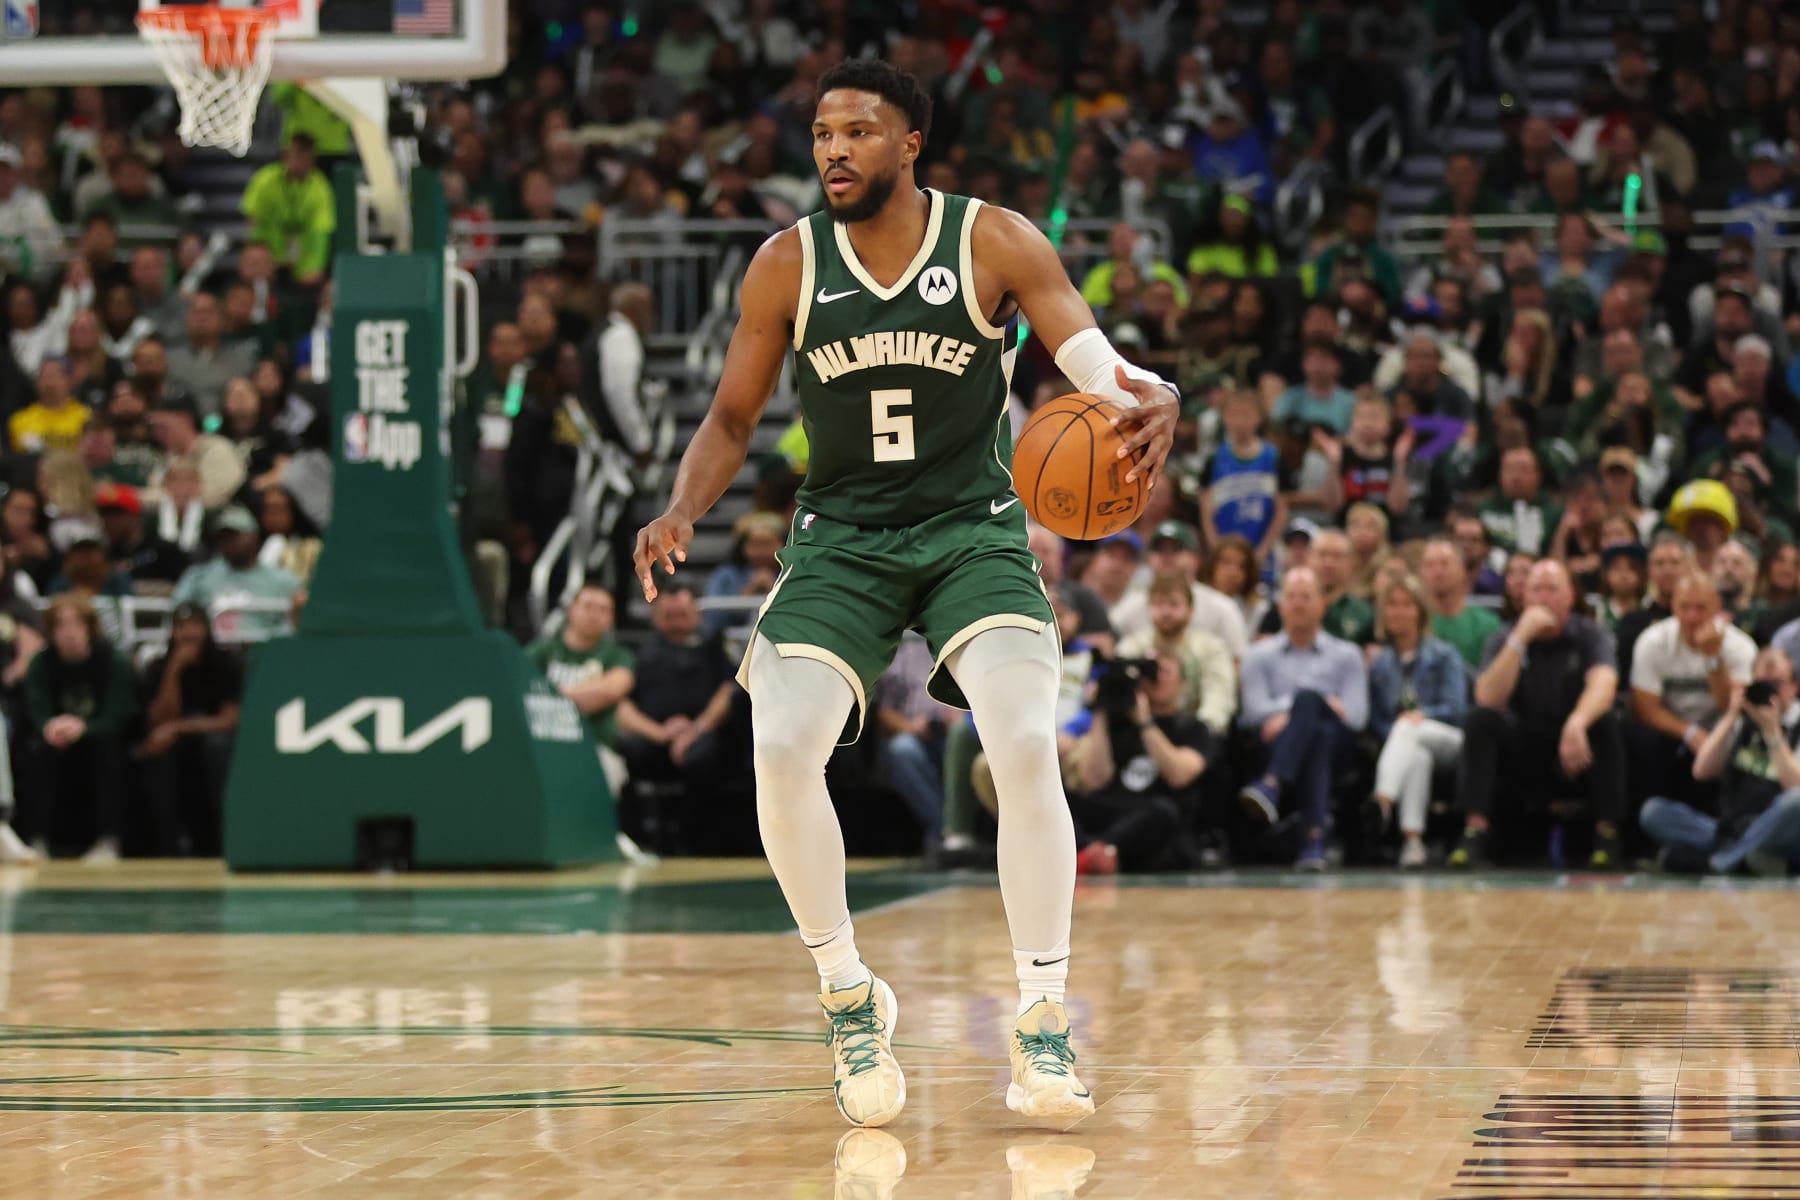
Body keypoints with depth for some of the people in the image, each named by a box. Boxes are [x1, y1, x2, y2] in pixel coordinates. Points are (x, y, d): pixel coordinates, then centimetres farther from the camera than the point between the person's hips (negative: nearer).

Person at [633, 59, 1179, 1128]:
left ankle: (1044, 1023, -11)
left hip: (973, 530, -2)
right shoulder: (788, 265, -4)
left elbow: (1099, 367, -14)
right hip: (842, 537, 2)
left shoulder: (998, 243, -9)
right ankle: (849, 997, 4)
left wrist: (1154, 401, -39)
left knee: (1027, 747, -22)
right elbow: (733, 419, 5)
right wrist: (682, 513, -14)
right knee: (781, 751, -17)